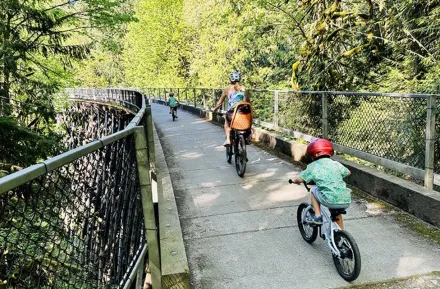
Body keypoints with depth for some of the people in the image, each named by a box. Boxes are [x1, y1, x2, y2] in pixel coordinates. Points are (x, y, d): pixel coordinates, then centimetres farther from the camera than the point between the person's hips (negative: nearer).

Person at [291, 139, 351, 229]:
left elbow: (300, 180, 0)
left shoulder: (313, 166, 3)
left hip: (331, 200, -5)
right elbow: (348, 172, 30)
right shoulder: (336, 164, 15)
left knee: (314, 191, 22)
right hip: (346, 201, 5)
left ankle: (317, 216, 15)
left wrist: (295, 181, 23)